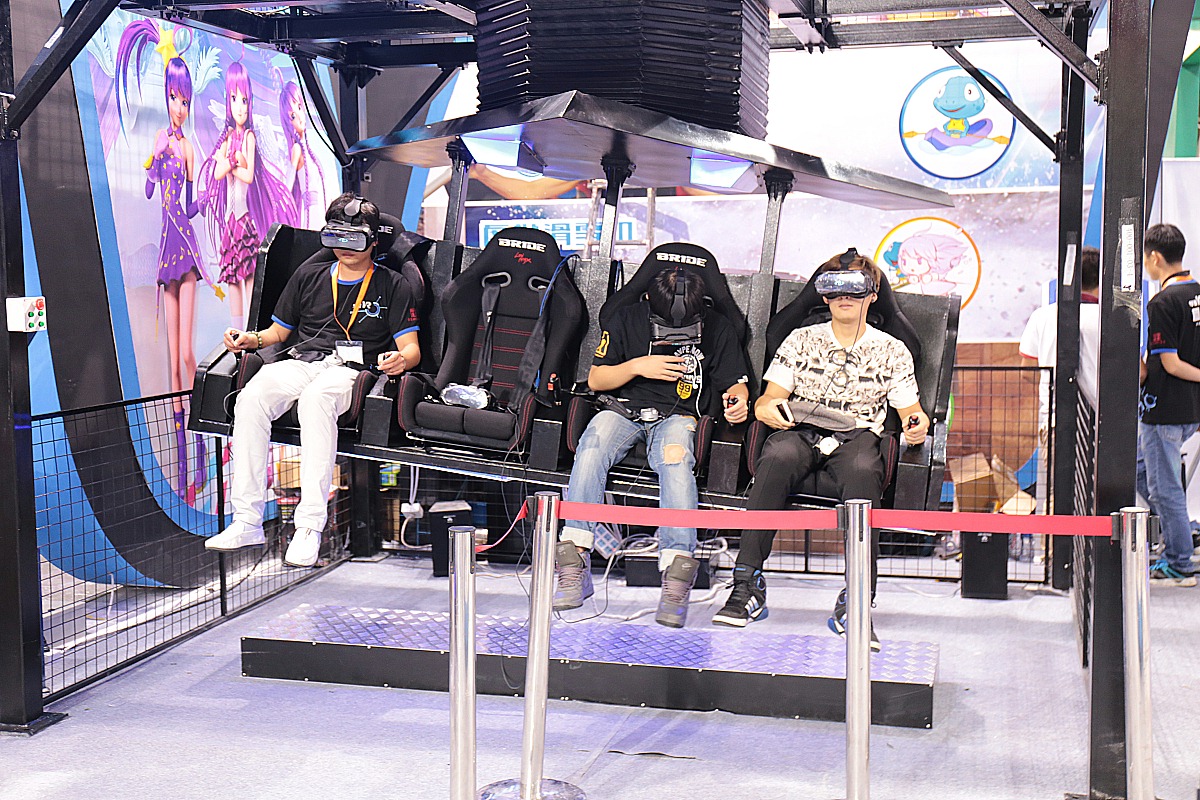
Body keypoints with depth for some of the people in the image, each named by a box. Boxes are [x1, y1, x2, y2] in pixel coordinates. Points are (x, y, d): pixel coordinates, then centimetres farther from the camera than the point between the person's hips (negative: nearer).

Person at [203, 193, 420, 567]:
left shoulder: (392, 286, 13)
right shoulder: (309, 276, 24)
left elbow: (411, 347, 6)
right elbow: (279, 331, 28)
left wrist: (401, 359, -19)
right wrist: (253, 339, 5)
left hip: (351, 369, -3)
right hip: (300, 363, 4)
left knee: (315, 399, -40)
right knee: (251, 398, -30)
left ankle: (310, 527, -43)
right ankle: (247, 522, -30)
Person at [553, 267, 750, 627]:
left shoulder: (716, 328, 6)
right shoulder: (627, 320, 6)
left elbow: (735, 384, 10)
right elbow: (595, 379, 9)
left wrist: (738, 401, -14)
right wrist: (637, 367, -8)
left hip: (680, 417, -1)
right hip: (624, 409, 1)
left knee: (675, 458, -37)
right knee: (592, 445, -33)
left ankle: (676, 576, -46)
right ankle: (574, 566, -37)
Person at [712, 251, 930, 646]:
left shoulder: (892, 350, 19)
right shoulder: (801, 339, 20)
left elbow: (908, 410, 14)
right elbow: (771, 397, 12)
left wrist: (917, 423, -11)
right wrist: (766, 407, -13)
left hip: (858, 434, 0)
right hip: (800, 431, 0)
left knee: (863, 470, -38)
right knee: (777, 458, -37)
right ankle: (747, 584, -37)